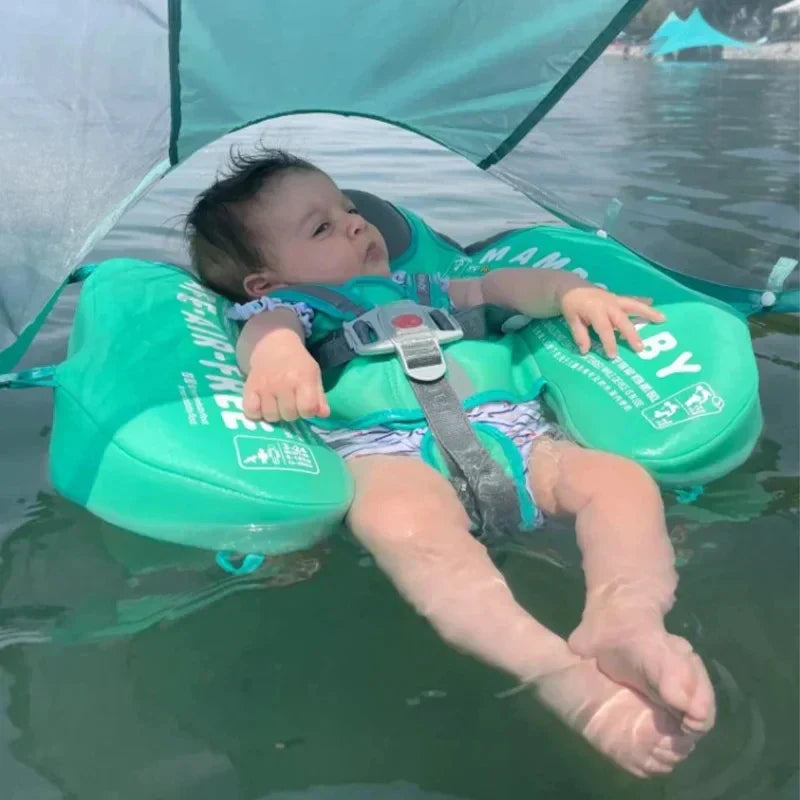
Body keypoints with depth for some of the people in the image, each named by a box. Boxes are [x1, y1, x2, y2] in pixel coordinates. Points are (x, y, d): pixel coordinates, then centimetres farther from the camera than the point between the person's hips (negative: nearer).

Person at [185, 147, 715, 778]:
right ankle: (562, 675, -56)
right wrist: (278, 354, -29)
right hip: (389, 448, -6)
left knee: (621, 476, -20)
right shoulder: (284, 304, 24)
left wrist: (573, 291, 10)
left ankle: (627, 622, -47)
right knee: (397, 516, -42)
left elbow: (501, 287, 34)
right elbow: (266, 328, -1)